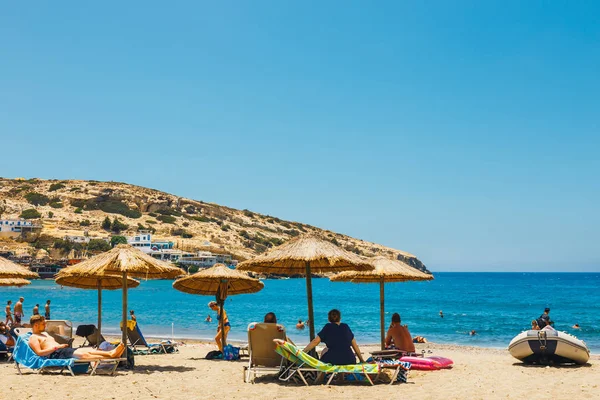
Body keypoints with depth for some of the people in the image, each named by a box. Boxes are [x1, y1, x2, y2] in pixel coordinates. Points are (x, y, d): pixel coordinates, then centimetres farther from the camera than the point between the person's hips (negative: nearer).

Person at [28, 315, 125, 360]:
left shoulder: (45, 333, 33)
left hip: (65, 349, 9)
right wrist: (56, 347, -14)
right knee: (83, 355, -29)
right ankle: (110, 357, -42)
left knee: (88, 350, -17)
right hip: (55, 354, -9)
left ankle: (111, 353, -35)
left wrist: (61, 345, 12)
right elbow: (39, 352, -10)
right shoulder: (33, 338, 4)